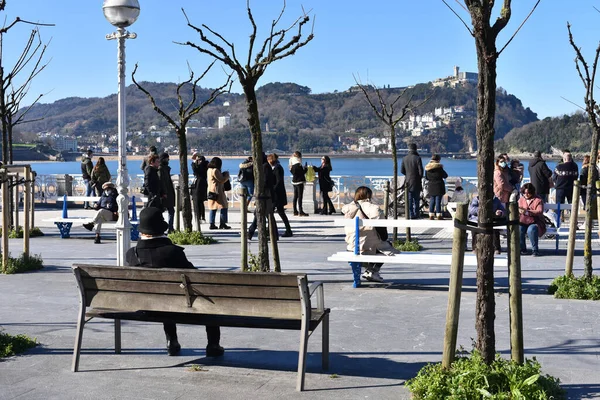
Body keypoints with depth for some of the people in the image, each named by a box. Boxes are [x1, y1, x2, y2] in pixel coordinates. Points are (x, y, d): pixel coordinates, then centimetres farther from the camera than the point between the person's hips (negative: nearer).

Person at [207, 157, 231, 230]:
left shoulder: (209, 170, 13)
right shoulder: (215, 170, -17)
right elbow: (222, 180, -14)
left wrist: (223, 174, 16)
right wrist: (227, 174, 2)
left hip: (211, 191, 10)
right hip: (217, 191, -10)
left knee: (213, 208, 10)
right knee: (223, 207, -5)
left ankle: (212, 224, 8)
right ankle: (222, 224, -8)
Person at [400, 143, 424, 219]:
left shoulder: (404, 158, -2)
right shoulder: (417, 158, -13)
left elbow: (402, 171, 3)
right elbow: (420, 171, -13)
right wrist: (420, 177, 8)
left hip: (408, 182, 3)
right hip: (416, 182, -3)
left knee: (409, 199, 7)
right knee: (416, 199, 9)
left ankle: (411, 215, 6)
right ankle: (416, 214, 15)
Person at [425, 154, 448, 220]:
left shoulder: (427, 168, 3)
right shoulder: (439, 167, -13)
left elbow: (427, 177, 13)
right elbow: (445, 176, -4)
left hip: (431, 186, 5)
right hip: (439, 186, -5)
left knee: (432, 201, 11)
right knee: (438, 201, -2)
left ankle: (431, 215, 12)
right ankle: (438, 215, 1)